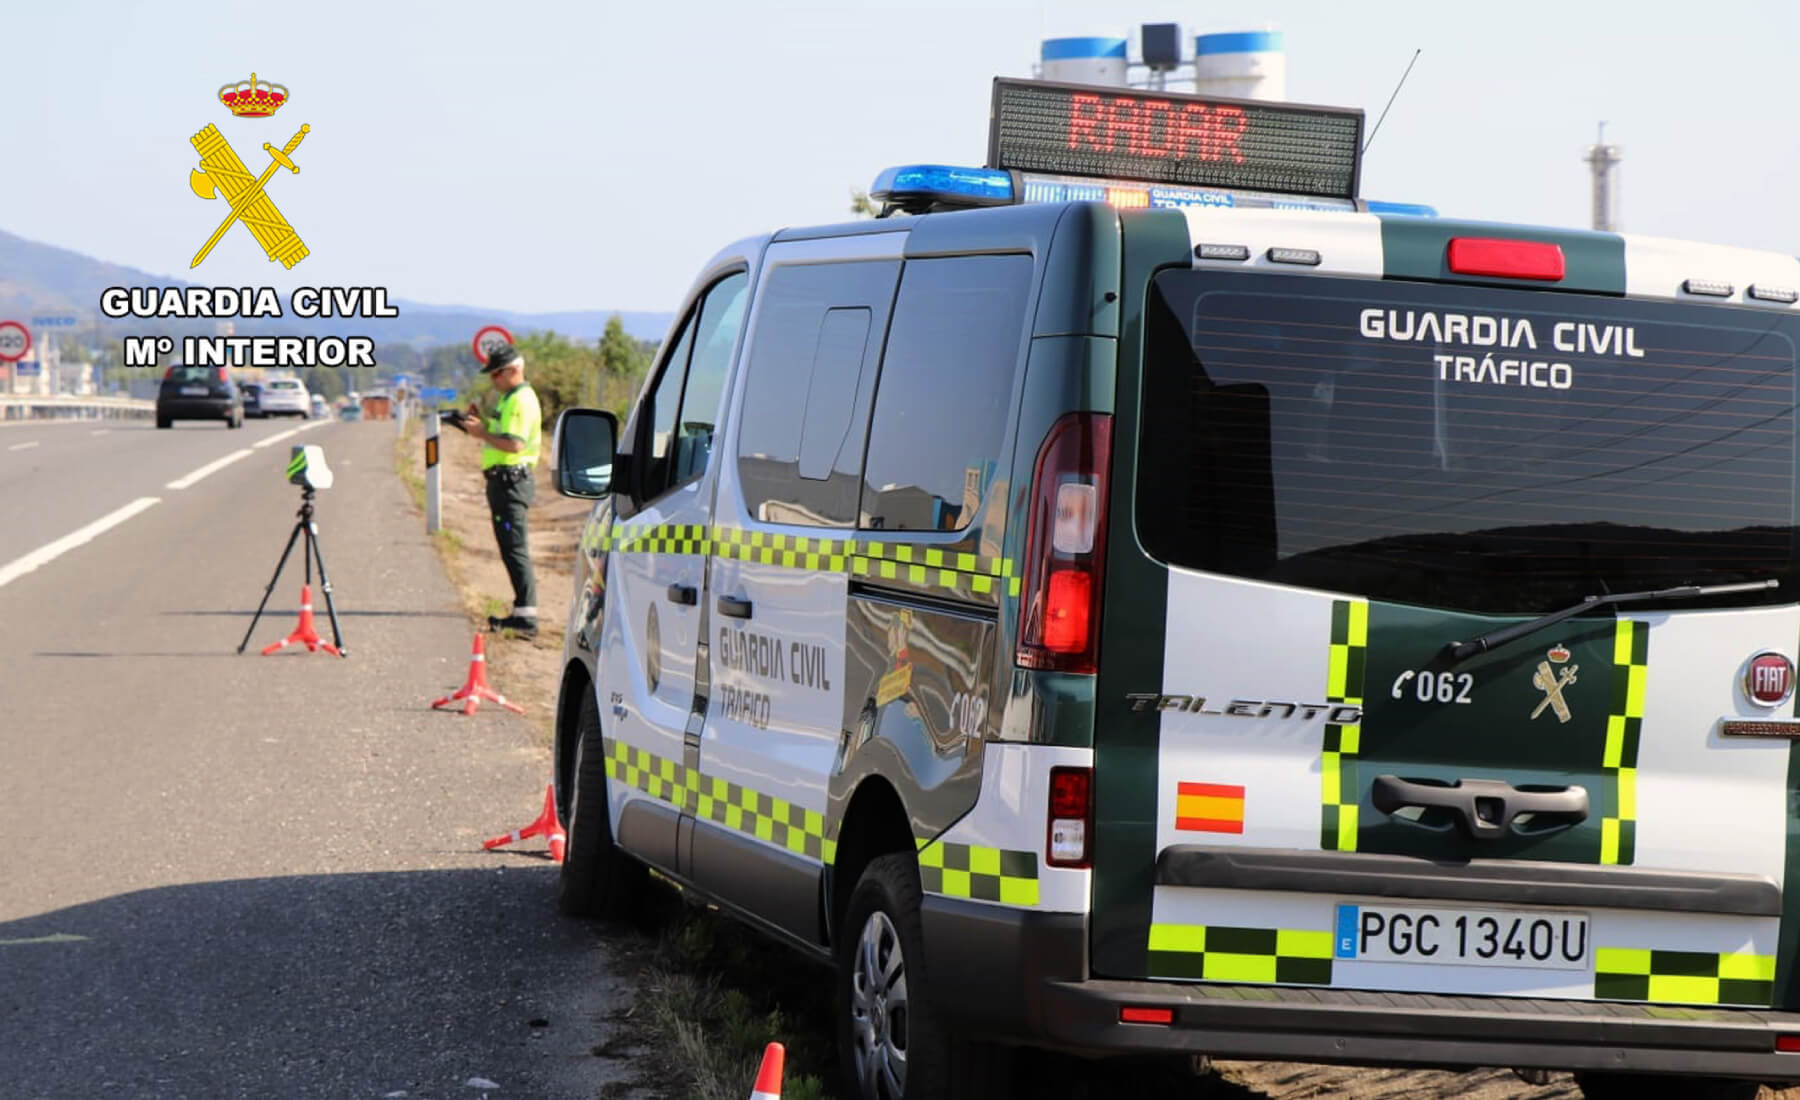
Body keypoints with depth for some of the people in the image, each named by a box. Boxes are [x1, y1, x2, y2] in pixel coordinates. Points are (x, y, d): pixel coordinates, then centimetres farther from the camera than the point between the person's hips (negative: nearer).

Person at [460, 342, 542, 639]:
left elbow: (514, 444, -25)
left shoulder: (522, 400, -15)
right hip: (503, 479, 11)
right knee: (511, 548, 14)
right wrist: (480, 424, 8)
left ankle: (526, 616, -15)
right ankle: (523, 612, 18)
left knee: (514, 548, -12)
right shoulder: (511, 398, 19)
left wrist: (482, 433, -16)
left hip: (511, 479, -11)